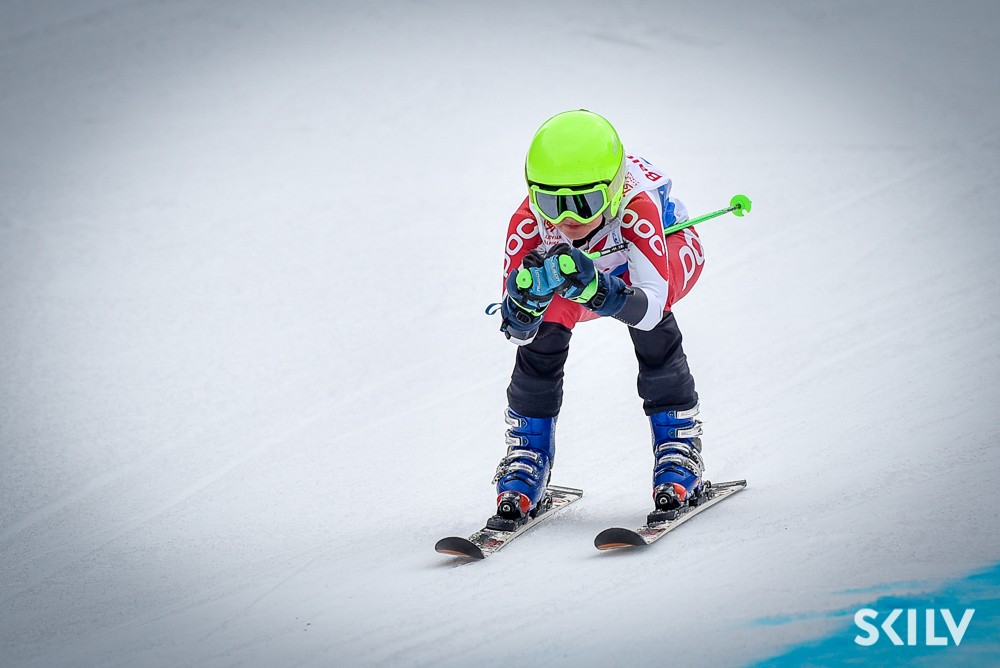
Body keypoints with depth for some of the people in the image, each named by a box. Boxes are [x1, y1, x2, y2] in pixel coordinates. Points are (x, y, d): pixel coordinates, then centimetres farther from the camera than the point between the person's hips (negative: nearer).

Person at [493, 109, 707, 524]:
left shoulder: (637, 206, -44)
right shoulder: (529, 223, -35)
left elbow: (652, 309, -48)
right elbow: (516, 332, -31)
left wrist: (596, 290, -65)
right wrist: (526, 298, -54)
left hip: (668, 251, -3)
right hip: (586, 264, 3)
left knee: (651, 327, -33)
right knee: (543, 334, -21)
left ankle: (679, 450, -17)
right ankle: (525, 461, -1)